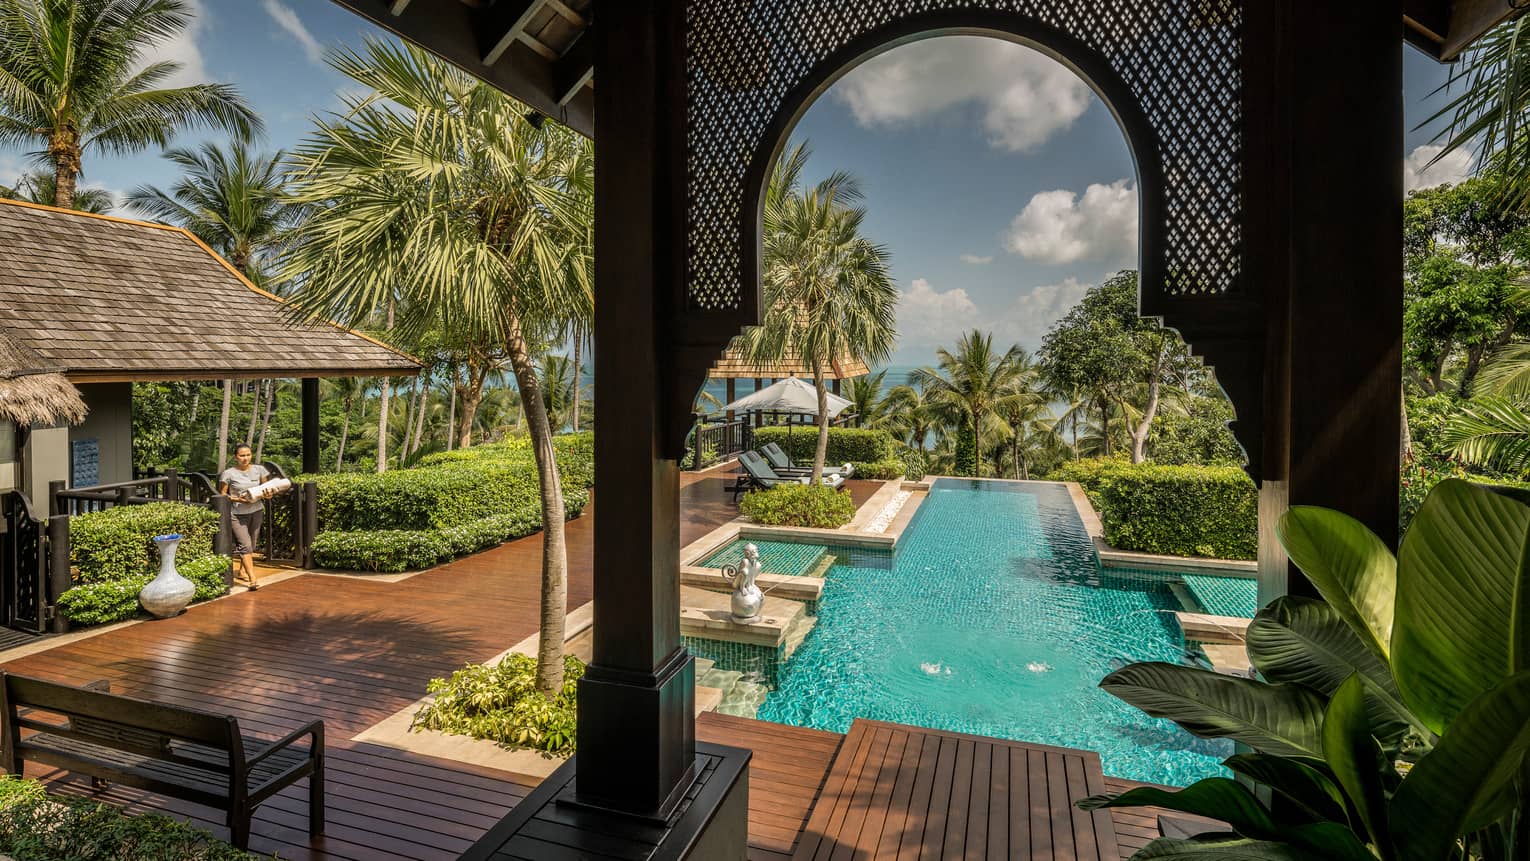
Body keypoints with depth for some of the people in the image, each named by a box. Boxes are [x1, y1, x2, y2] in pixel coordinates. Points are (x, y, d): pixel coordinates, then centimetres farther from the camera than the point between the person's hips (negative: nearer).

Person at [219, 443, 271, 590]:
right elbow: (222, 494, -1)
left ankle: (243, 571, 33)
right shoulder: (228, 473, -6)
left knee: (251, 546, 12)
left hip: (256, 511, 4)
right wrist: (237, 499, -17)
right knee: (245, 545, -13)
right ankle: (253, 579, -17)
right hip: (237, 514, -4)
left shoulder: (259, 470, 4)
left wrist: (266, 494, -10)